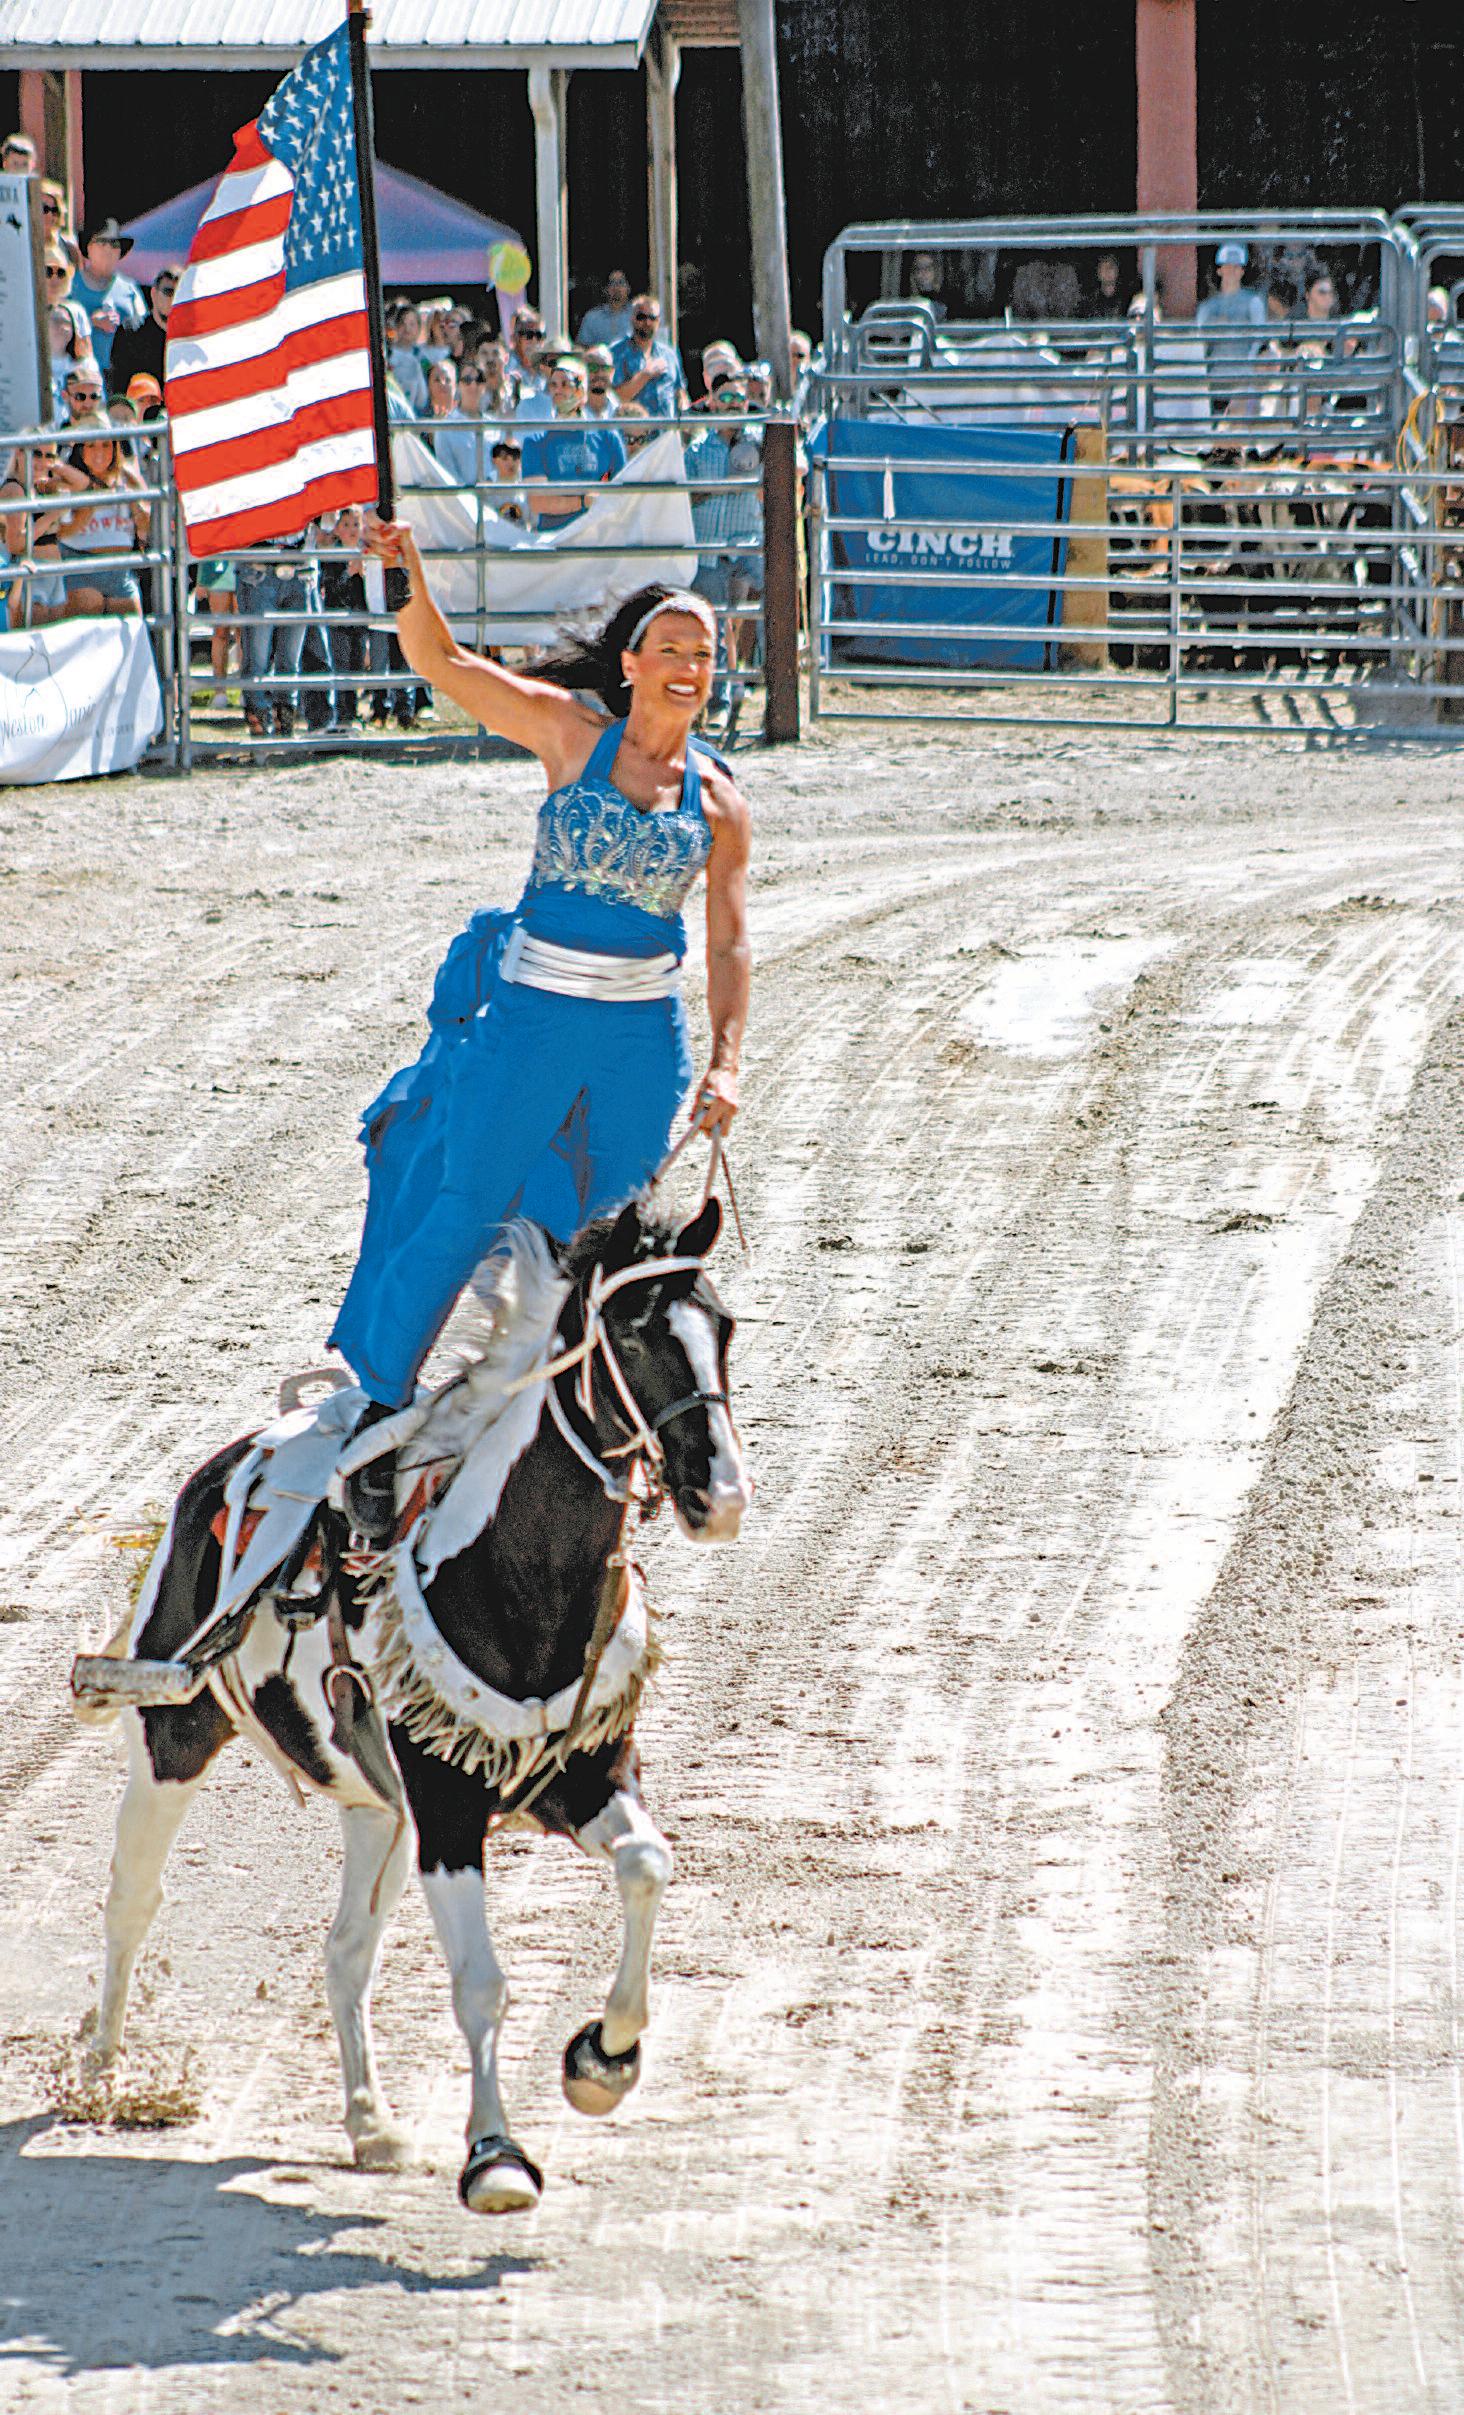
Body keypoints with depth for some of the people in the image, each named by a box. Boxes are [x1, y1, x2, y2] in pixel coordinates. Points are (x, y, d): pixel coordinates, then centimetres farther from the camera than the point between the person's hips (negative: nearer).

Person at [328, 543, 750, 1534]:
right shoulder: (573, 735, -1)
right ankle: (379, 1404, 7)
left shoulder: (718, 800, 4)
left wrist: (726, 1061, -5)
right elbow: (440, 659, -4)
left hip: (645, 1038, 2)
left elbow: (729, 942, 6)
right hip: (533, 1015, -2)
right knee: (463, 1213, -5)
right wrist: (407, 571, -20)